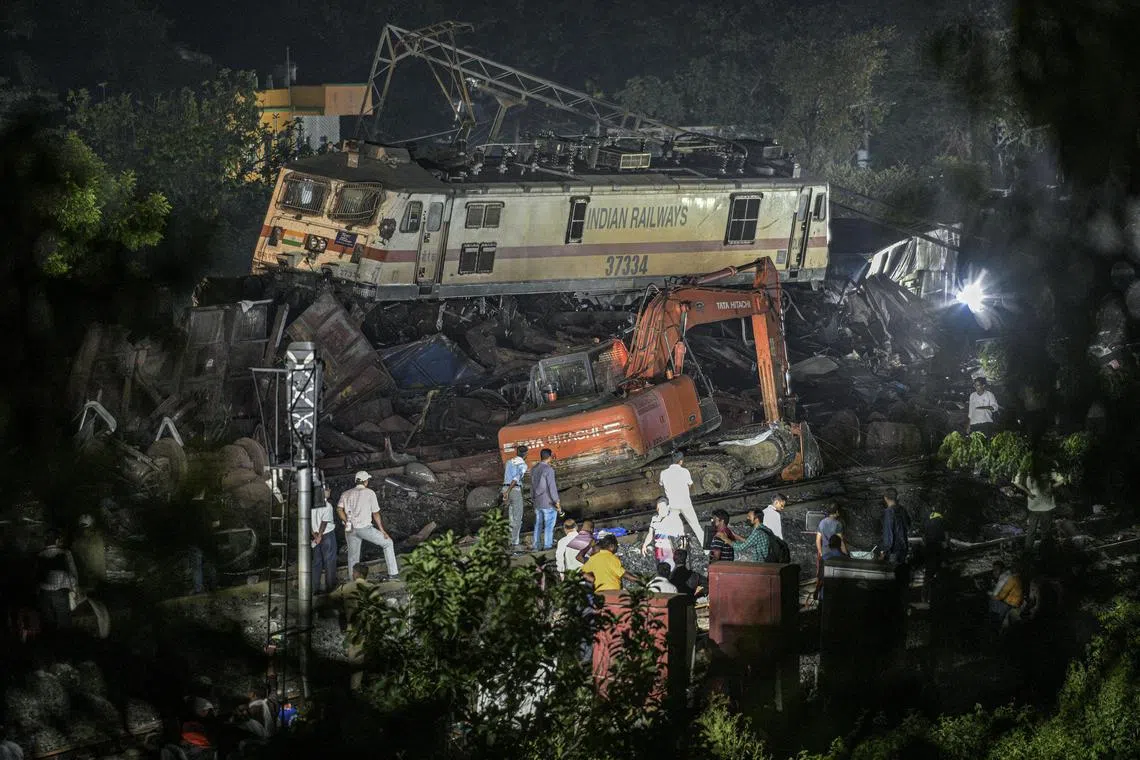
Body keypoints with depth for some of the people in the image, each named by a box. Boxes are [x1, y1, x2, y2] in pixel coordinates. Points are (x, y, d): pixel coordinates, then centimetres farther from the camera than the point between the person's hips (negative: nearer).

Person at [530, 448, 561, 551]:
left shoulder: (535, 469, 7)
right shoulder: (548, 469, -16)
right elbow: (552, 487, -17)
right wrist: (557, 502, -11)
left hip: (537, 503, 7)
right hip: (548, 503, -7)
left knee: (538, 525, 15)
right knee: (549, 525, -1)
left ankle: (535, 545, 17)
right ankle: (547, 546, -2)